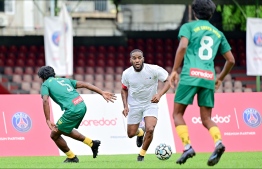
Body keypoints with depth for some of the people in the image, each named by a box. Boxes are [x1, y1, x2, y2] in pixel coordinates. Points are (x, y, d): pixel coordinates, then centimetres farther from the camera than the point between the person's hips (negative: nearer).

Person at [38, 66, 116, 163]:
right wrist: (102, 92, 10)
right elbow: (83, 84, 15)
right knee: (65, 130, 31)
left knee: (54, 135, 11)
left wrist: (48, 121, -15)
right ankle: (92, 143, 28)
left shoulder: (45, 84, 8)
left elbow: (45, 101, -11)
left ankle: (71, 158, 20)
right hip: (82, 106, 8)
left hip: (72, 110, -8)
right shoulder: (64, 80, 25)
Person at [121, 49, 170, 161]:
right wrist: (125, 106, -5)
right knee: (131, 134, 6)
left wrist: (159, 94, -28)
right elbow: (124, 90, 7)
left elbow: (168, 80, -13)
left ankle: (142, 154, 3)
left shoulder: (153, 70, -22)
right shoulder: (126, 74, -12)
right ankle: (140, 132, 46)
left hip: (151, 103, -2)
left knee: (150, 129, -22)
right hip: (134, 105, 3)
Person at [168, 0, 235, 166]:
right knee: (206, 119, 8)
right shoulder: (218, 33, 21)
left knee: (178, 114, 7)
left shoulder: (189, 27, 9)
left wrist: (174, 70, -7)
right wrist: (220, 78, 32)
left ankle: (187, 146, -12)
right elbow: (231, 60, 19)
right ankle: (218, 141, -20)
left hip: (190, 75, -4)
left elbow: (183, 46, -10)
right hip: (209, 78, 4)